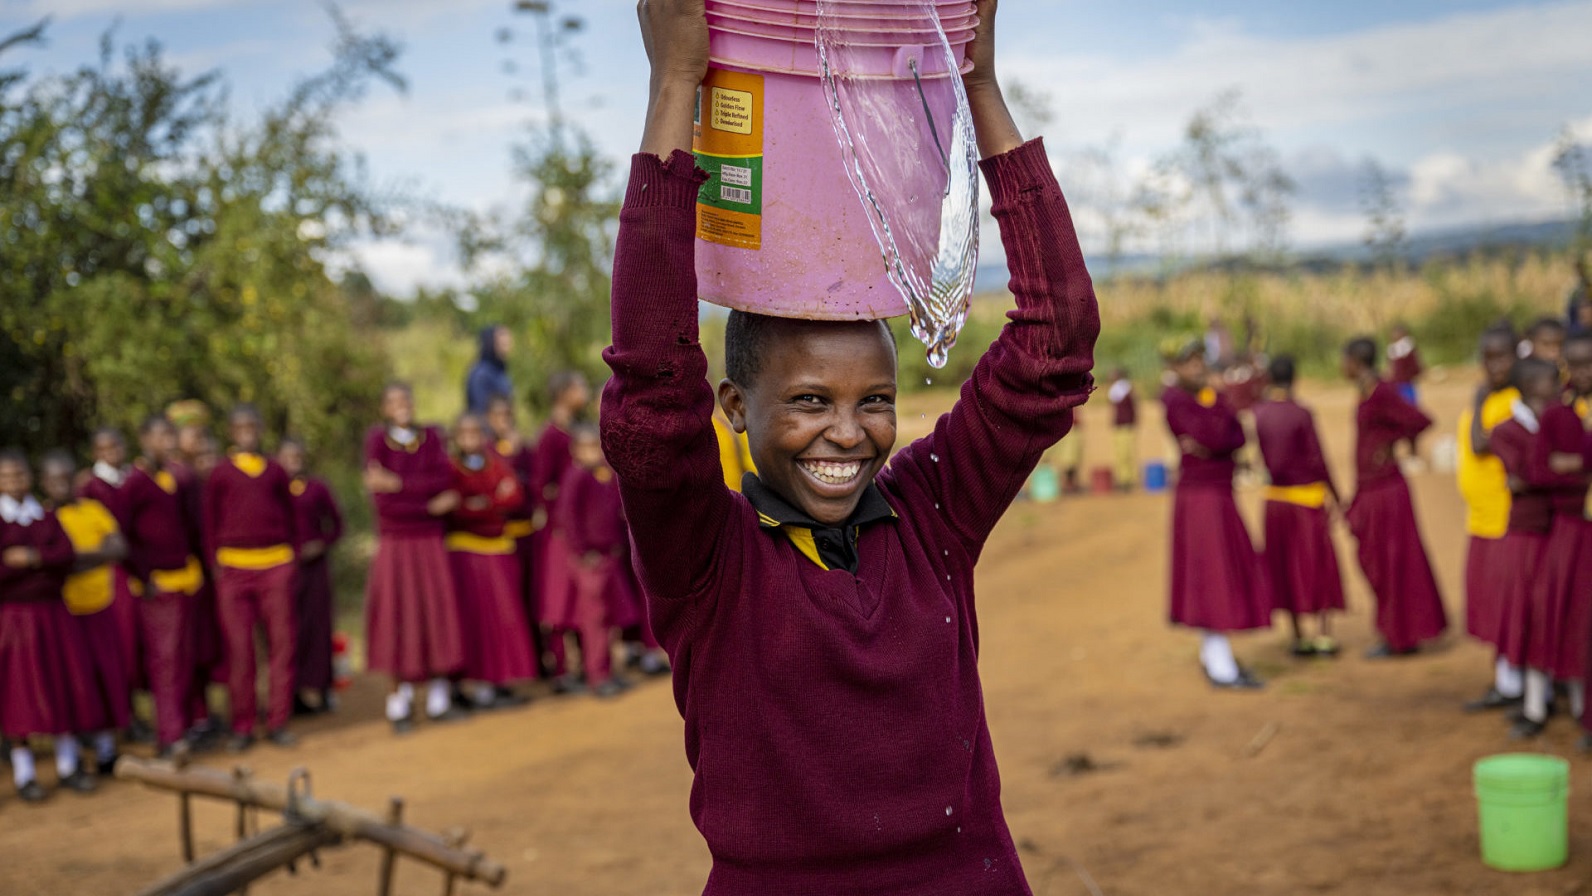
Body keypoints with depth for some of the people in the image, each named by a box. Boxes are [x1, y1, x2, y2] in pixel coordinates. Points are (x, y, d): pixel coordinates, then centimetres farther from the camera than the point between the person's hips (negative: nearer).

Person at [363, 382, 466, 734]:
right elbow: (383, 503, -15)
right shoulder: (376, 441, -6)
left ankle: (439, 698, 11)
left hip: (431, 545, 2)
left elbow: (445, 479, -12)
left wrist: (398, 483, -20)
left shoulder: (431, 437, 3)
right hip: (395, 544, -2)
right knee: (399, 619, -3)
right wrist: (433, 503, -13)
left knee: (436, 616, 2)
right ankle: (400, 702, 5)